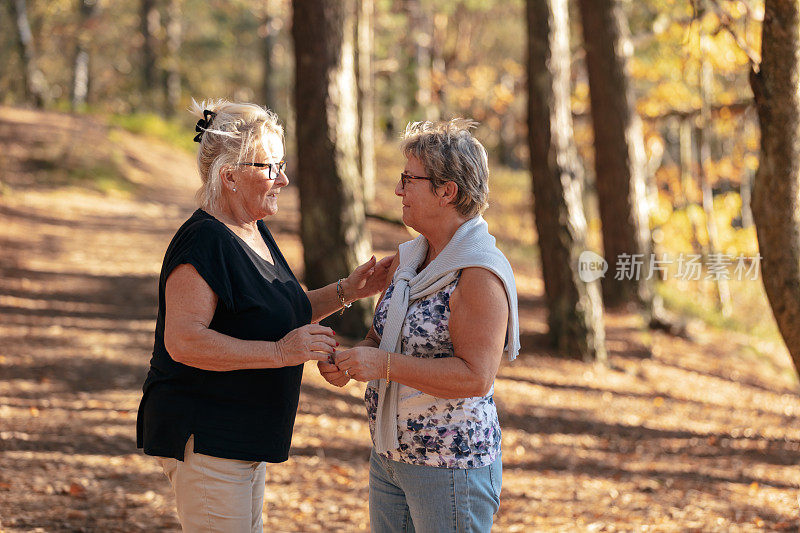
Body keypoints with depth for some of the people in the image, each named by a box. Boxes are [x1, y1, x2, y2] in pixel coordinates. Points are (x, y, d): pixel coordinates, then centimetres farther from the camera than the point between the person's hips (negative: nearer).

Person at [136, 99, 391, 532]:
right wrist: (279, 352, -32)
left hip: (243, 438, 11)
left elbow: (282, 312, 24)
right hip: (204, 437, -11)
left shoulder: (255, 233, 12)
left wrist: (346, 292, 9)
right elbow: (183, 341, -29)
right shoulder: (204, 241, -20)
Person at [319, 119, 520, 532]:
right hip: (390, 459, 8)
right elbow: (381, 339, 17)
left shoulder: (480, 274, -18)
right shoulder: (407, 259, 9)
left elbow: (475, 377, -25)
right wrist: (347, 364, -5)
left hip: (451, 467, -8)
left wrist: (384, 365, -26)